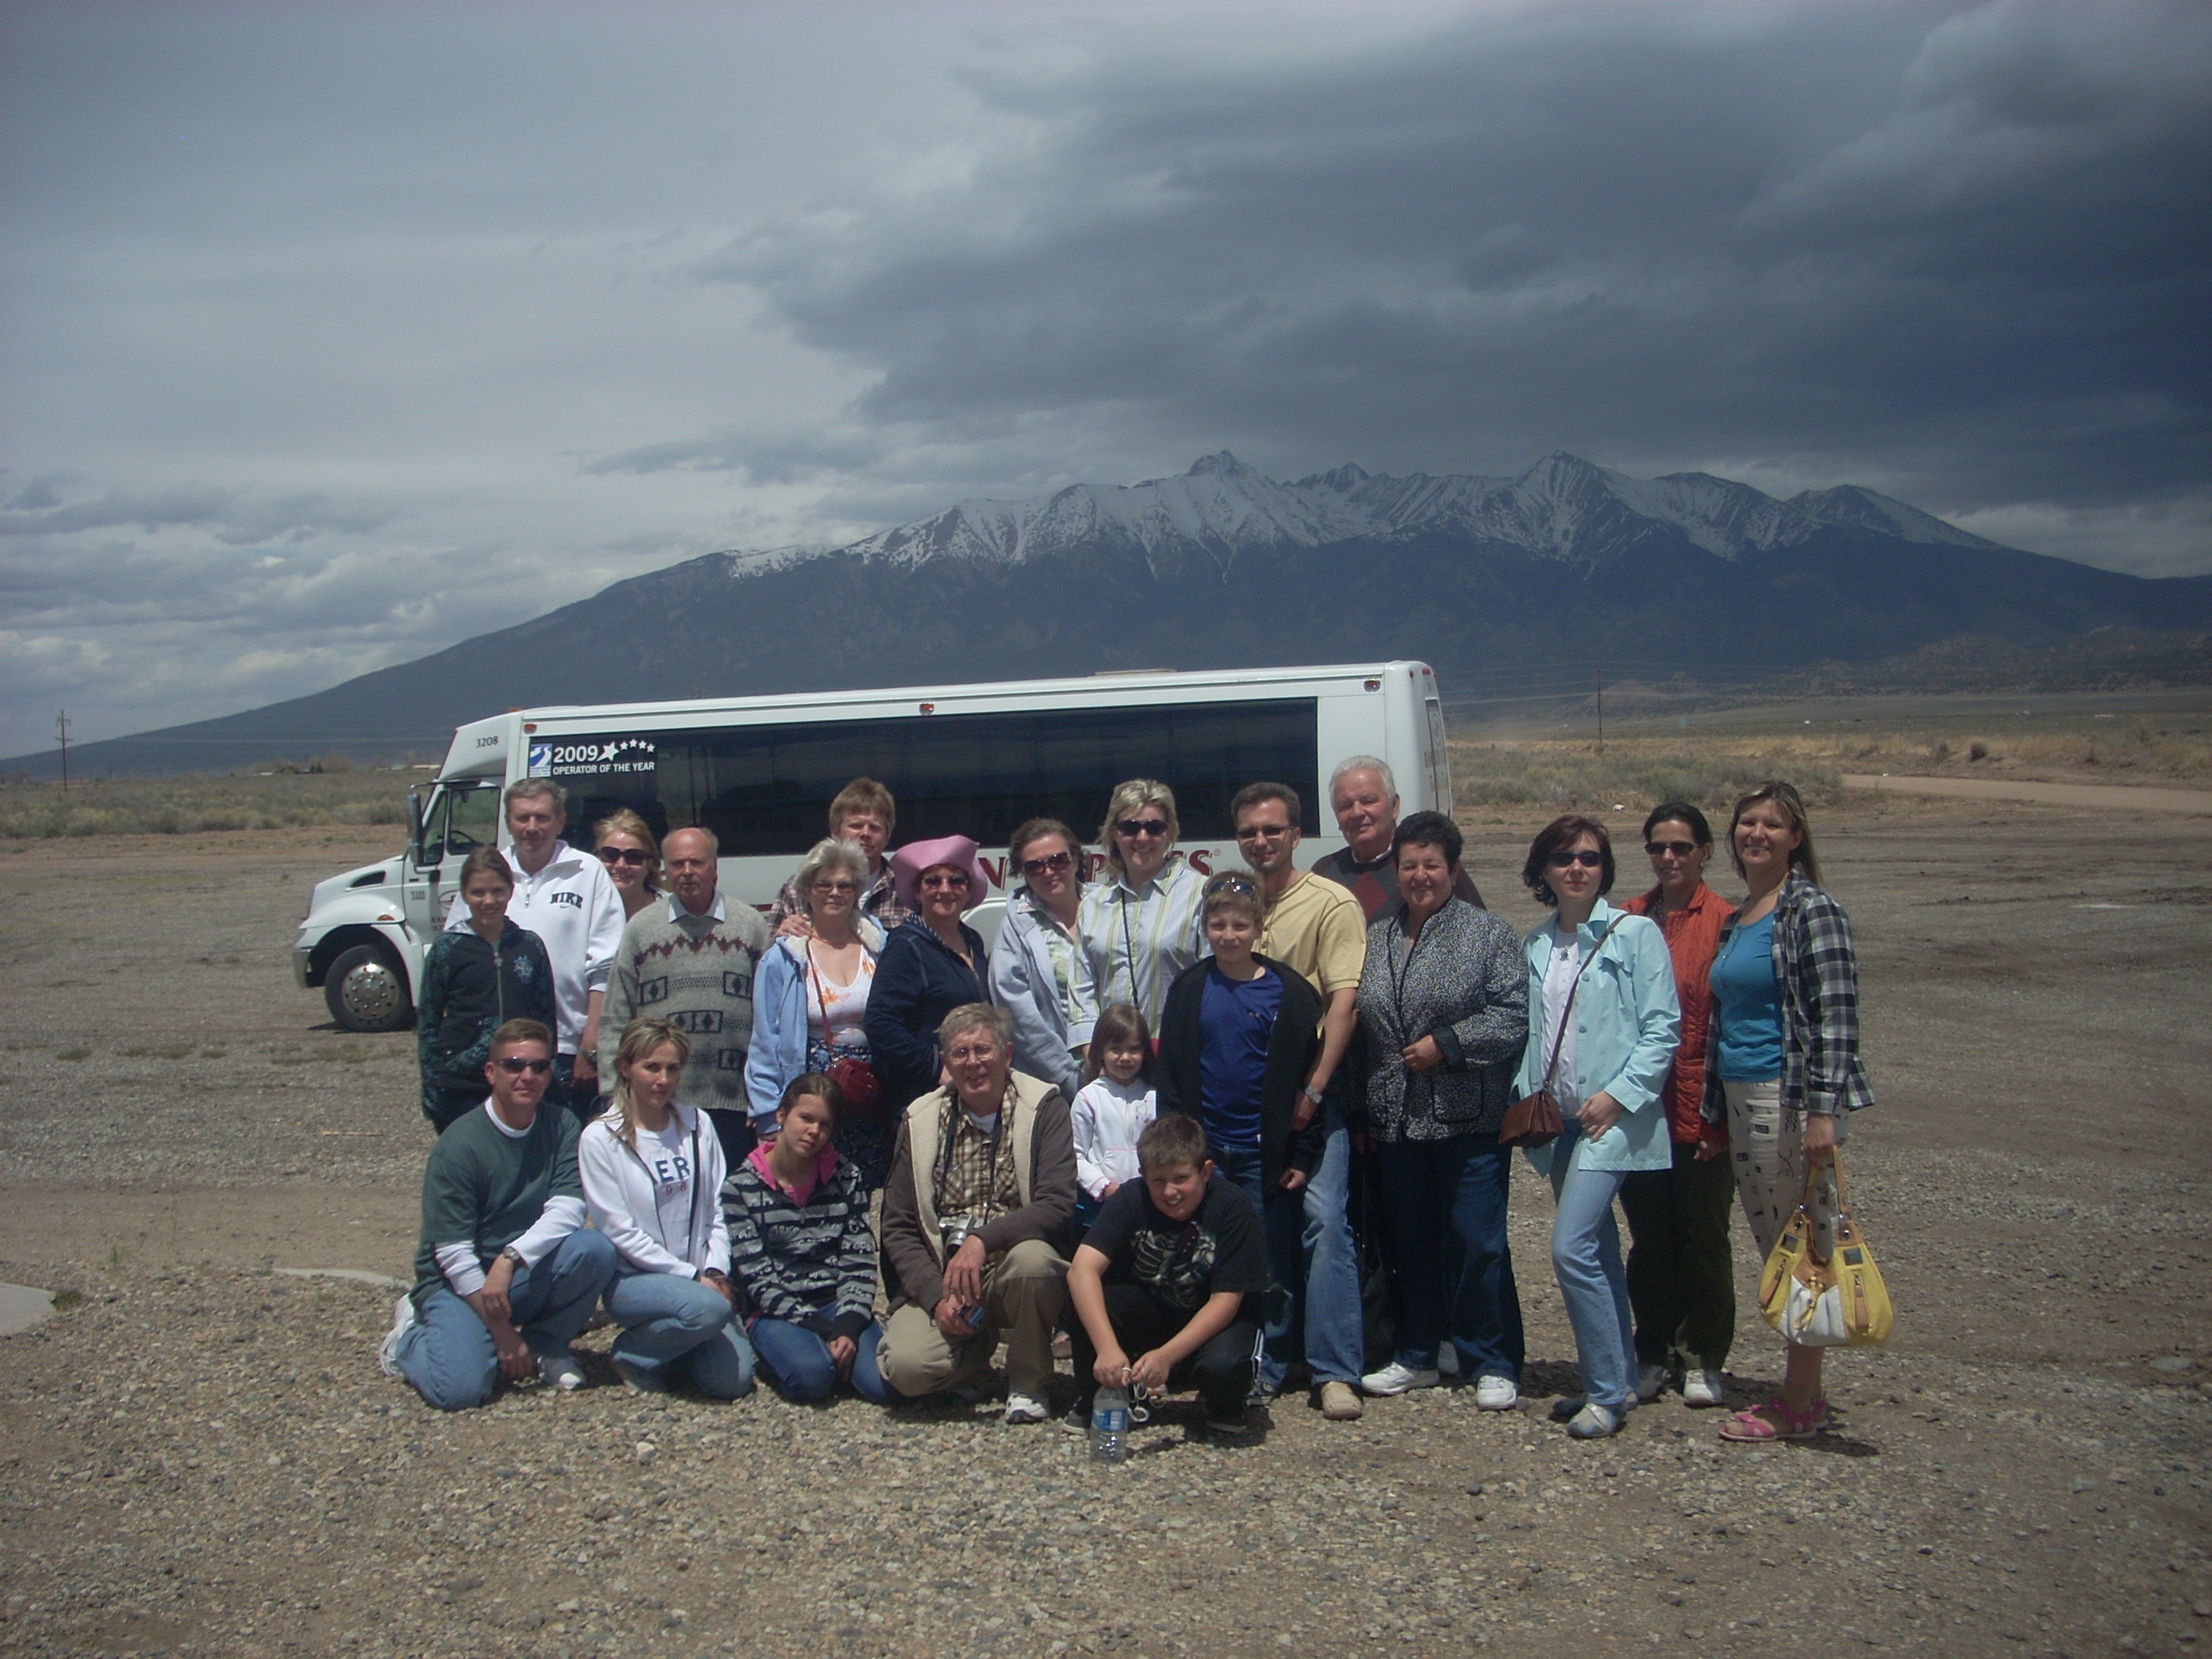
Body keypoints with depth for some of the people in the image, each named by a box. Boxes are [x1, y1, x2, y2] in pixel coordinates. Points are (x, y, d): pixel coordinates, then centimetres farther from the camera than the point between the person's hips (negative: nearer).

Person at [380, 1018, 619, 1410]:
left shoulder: (560, 1128, -3)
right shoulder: (459, 1146, -15)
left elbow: (567, 1210, -15)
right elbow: (453, 1253, -16)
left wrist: (511, 1258, -32)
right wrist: (502, 1332, -18)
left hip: (526, 1275, 3)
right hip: (461, 1281, -3)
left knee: (595, 1249, -25)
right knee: (460, 1389, -27)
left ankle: (547, 1344, 1)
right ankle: (411, 1335, 9)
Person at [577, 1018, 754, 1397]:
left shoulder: (696, 1124, 6)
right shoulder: (600, 1138, -8)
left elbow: (718, 1209, 7)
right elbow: (618, 1230, -11)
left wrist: (716, 1272, -8)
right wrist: (691, 1276, -13)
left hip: (702, 1280, 4)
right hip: (633, 1279, -4)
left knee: (734, 1380, -14)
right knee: (710, 1309, -34)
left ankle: (669, 1339, 16)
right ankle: (633, 1353, -4)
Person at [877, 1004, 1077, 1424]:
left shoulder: (1044, 1107, -2)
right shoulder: (920, 1120, 6)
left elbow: (1058, 1205, -14)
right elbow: (897, 1227, 4)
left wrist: (983, 1239, -28)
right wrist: (935, 1295, -12)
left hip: (1012, 1267, -1)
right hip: (940, 1278, 2)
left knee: (1032, 1259, -36)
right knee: (907, 1366, -25)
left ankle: (1028, 1385, -9)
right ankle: (976, 1349, 11)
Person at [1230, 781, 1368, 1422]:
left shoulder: (1331, 904, -5)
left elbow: (1344, 1002, -11)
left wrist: (1313, 1089, -15)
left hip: (1311, 1088, -5)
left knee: (1325, 1217, -12)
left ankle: (1336, 1370, -7)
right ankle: (1264, 1359, 20)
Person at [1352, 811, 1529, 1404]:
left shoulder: (1488, 935, -2)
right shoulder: (1375, 939, 13)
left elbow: (1513, 1016, -10)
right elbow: (1355, 1021, 16)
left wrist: (1446, 1043, -17)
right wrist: (1360, 1108, 10)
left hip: (1469, 1122, -5)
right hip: (1396, 1122, 5)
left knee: (1478, 1243, -2)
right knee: (1411, 1242, 12)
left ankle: (1493, 1365, 9)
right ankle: (1417, 1356, 24)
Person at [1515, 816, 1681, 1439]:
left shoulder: (1635, 933, -5)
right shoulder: (1535, 945, 12)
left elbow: (1663, 1027, -8)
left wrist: (1619, 1094, -16)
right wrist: (1527, 1094, 5)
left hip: (1613, 1116, -6)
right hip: (1558, 1119, 6)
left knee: (1572, 1247, -15)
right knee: (1597, 1250, 13)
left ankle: (1607, 1392, -6)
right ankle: (1618, 1378, 22)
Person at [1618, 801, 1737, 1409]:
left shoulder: (1725, 922, -6)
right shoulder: (1629, 920, 6)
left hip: (1701, 1110, -4)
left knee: (1703, 1238, 7)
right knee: (1649, 1238, 12)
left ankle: (1702, 1360, 20)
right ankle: (1652, 1354, 23)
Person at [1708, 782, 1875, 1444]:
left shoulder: (1812, 911, -10)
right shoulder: (1738, 916, 15)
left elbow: (1836, 1017, -16)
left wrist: (1823, 1111, -21)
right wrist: (1715, 1109, 19)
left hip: (1794, 1097, -9)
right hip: (1740, 1098, 9)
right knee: (1774, 1248, 13)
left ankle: (1800, 1403, 6)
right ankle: (1799, 1391, 22)